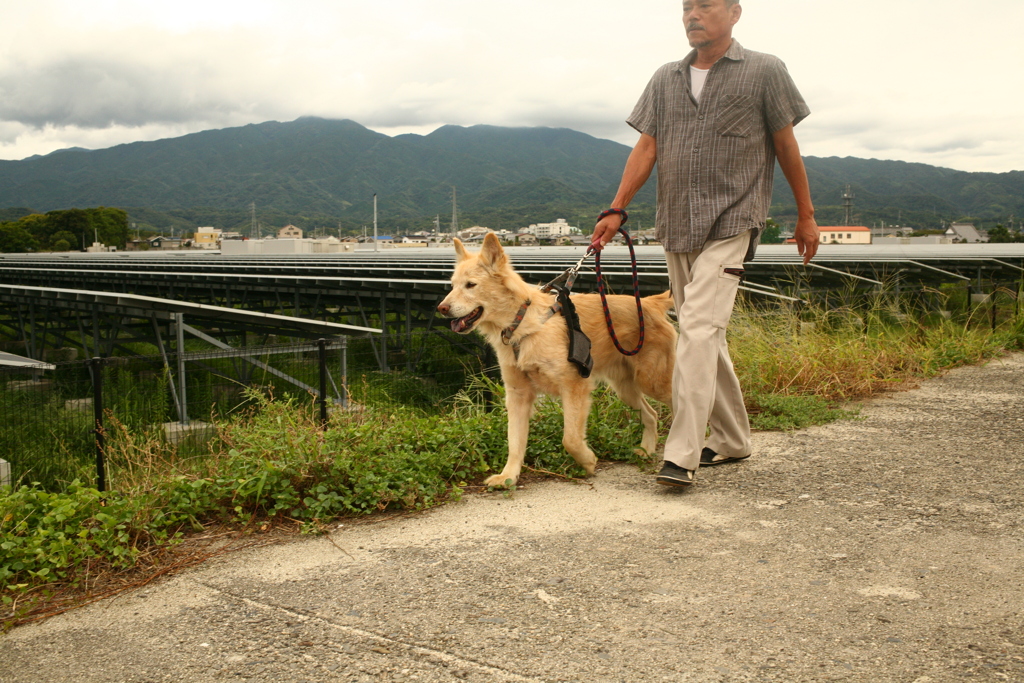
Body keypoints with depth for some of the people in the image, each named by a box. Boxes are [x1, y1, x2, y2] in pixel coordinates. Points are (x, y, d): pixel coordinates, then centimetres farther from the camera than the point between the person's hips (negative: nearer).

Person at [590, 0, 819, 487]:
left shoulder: (764, 71, 3)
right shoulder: (666, 79, 15)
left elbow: (786, 145, 6)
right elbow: (646, 146, 9)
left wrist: (806, 216, 9)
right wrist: (617, 209, -2)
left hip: (730, 223, -5)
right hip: (675, 227, 6)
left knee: (698, 328, -19)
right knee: (706, 335, 11)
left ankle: (682, 456, -18)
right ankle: (731, 439, 25)